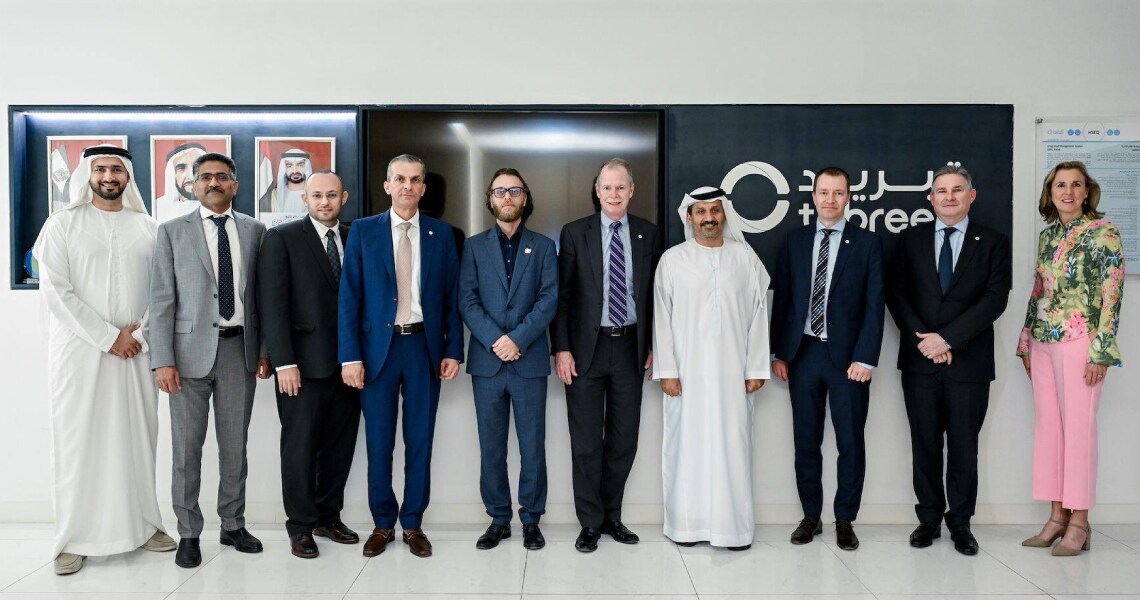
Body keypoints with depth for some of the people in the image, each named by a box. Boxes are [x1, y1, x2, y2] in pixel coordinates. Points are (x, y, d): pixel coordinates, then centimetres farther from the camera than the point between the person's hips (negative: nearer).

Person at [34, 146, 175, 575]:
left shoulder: (147, 227, 9)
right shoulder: (63, 223, 3)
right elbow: (55, 291, -6)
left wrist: (139, 335, -8)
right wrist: (108, 338, -11)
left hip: (136, 349, 2)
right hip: (79, 347, -2)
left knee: (137, 438, 5)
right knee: (77, 440, 1)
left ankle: (142, 524, 16)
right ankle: (74, 538, 9)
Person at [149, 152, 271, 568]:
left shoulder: (254, 230, 7)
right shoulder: (173, 231, 2)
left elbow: (261, 294, 9)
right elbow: (162, 299, -2)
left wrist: (264, 349, 6)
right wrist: (163, 360, -9)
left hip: (240, 348, 2)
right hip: (191, 350, -2)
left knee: (235, 445, 10)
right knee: (187, 447, 4)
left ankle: (233, 525, 24)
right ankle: (189, 534, 17)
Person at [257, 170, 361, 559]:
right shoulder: (282, 238, -2)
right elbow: (272, 305, -8)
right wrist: (283, 363, -13)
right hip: (304, 363, -4)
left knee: (340, 444, 11)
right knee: (300, 446, 4)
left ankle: (329, 517, 26)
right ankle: (301, 527, 18)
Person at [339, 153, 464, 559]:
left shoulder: (441, 234, 6)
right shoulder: (364, 231, 2)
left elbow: (451, 296, 6)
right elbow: (350, 296, -1)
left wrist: (453, 350, -1)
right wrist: (350, 355, -7)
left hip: (424, 347, 1)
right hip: (378, 347, -1)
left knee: (420, 441, 7)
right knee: (379, 443, 7)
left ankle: (413, 524, 21)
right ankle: (383, 524, 23)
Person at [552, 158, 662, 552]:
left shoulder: (648, 234, 5)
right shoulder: (575, 233, -1)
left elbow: (654, 293, 9)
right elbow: (562, 295, -2)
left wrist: (653, 344, 5)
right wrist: (561, 349, -8)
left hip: (630, 347, 2)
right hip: (586, 348, -2)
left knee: (624, 438, 10)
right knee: (586, 441, 4)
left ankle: (611, 516, 25)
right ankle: (590, 522, 17)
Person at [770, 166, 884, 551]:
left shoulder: (866, 244, 2)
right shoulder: (794, 241, 8)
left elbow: (874, 305, -3)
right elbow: (781, 299, 8)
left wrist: (865, 358, -10)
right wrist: (778, 353, 3)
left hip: (847, 356, -2)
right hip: (802, 353, 2)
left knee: (850, 442, 5)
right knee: (806, 442, 9)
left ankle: (845, 520, 19)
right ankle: (811, 516, 22)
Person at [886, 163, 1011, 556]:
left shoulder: (993, 243, 4)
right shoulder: (911, 240, 9)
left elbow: (995, 299, -6)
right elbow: (896, 293, 3)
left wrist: (947, 338, -14)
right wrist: (922, 339, -9)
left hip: (969, 361, -1)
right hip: (919, 360, 2)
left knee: (964, 446, 5)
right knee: (925, 443, 7)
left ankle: (960, 522, 18)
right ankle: (929, 518, 19)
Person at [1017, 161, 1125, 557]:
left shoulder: (1103, 233, -5)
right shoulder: (1046, 235, 13)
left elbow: (1112, 294, -10)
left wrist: (1101, 350, -14)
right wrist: (1026, 342, 15)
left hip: (1080, 342, -6)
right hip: (1043, 342, 6)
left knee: (1079, 427, -2)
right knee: (1048, 426, 8)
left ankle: (1079, 522, 8)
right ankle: (1057, 516, 16)